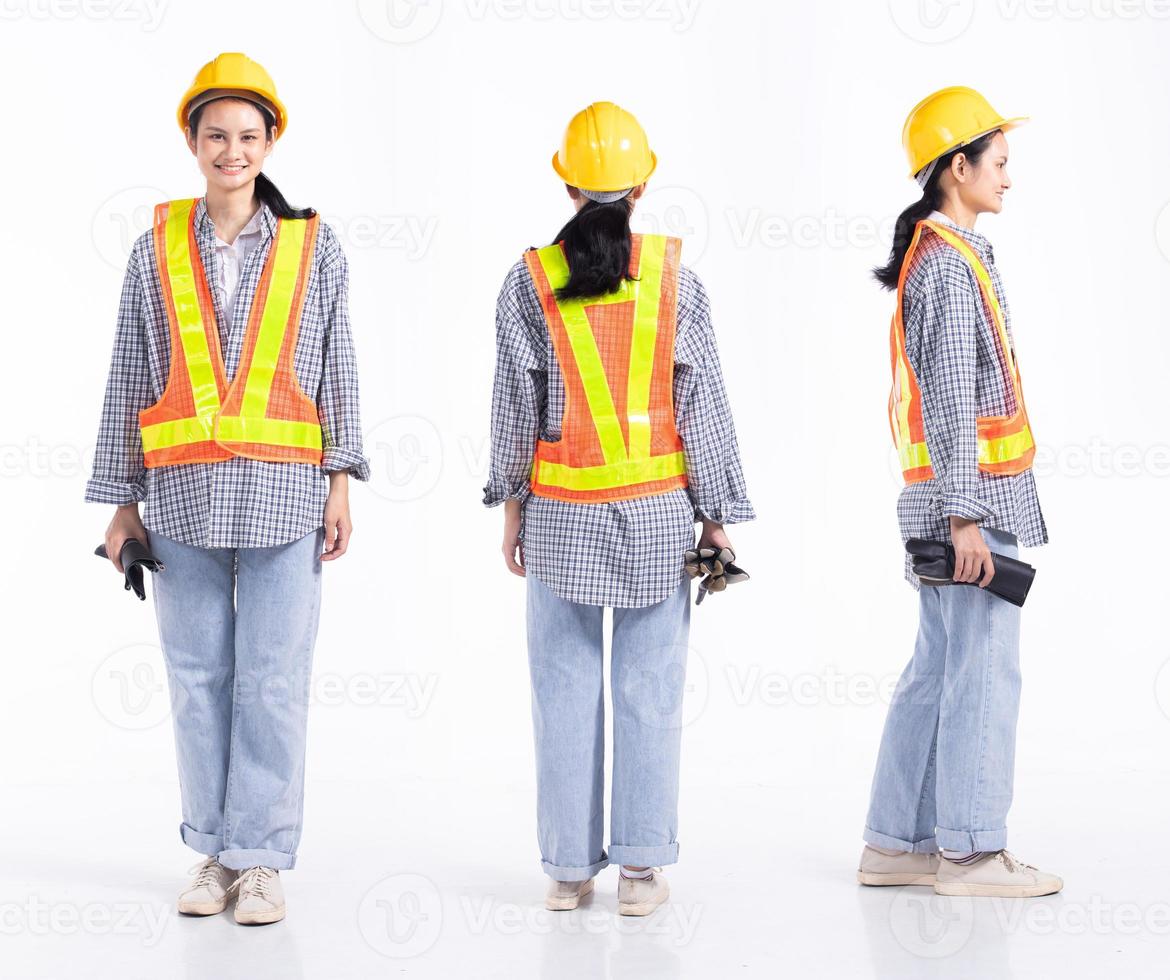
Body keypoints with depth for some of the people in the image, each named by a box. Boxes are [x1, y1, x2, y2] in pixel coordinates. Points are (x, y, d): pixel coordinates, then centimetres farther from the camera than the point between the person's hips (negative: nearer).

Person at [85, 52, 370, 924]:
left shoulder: (313, 248, 7)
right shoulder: (158, 249, 9)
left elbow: (338, 372, 7)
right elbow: (130, 381, 10)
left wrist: (341, 482, 0)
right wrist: (123, 503, 8)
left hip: (282, 495, -1)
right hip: (184, 499, 2)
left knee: (272, 682, -2)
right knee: (197, 679, 5)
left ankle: (263, 859, 7)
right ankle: (214, 852, 17)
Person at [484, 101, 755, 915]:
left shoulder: (531, 281, -3)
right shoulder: (675, 277, -3)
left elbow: (515, 404, 1)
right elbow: (701, 404, -1)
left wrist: (511, 504, 11)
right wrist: (716, 514, 6)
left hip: (560, 513, 0)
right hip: (657, 511, 0)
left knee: (566, 692, 7)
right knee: (650, 691, 5)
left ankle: (569, 868, 12)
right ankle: (641, 867, 7)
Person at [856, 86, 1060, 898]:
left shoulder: (938, 256, 17)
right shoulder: (950, 262, -14)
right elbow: (949, 399, -19)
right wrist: (965, 515, -21)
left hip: (955, 496, 10)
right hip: (974, 495, -10)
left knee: (938, 670, 12)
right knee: (984, 671, -4)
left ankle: (898, 843, 17)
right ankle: (971, 850, 3)